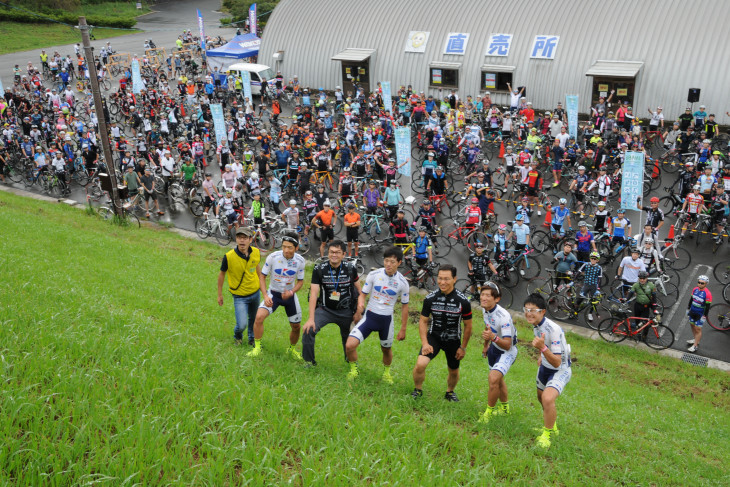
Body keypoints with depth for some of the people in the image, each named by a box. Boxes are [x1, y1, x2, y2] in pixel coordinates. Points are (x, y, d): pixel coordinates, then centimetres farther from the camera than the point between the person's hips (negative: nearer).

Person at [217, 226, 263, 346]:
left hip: (255, 293, 4)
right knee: (242, 325, -10)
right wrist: (220, 294, 2)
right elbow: (221, 274, -6)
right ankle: (237, 336, 26)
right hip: (239, 296, -4)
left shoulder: (256, 252, -12)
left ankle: (252, 339, 47)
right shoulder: (228, 256, -23)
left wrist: (261, 284, 21)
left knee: (253, 319, 19)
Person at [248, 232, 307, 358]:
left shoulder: (300, 261, -12)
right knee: (259, 317, -24)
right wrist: (265, 295, -17)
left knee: (296, 327, 7)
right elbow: (262, 276, -6)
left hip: (290, 295, 2)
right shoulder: (272, 257, -17)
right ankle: (257, 348, -6)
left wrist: (291, 292, -20)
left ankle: (292, 349, 36)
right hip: (273, 293, -2)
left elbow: (300, 281, 0)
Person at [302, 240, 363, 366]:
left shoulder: (350, 269, -7)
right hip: (325, 309, -1)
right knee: (308, 330, -20)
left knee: (348, 338, 14)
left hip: (346, 311, 1)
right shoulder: (319, 269, -12)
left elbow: (360, 290, 5)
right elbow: (314, 294, -14)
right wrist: (311, 318, -19)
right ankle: (309, 361, 2)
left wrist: (359, 311, 1)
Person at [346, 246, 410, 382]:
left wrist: (403, 329, 6)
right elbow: (363, 294, 1)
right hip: (370, 315, 0)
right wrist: (360, 302, -24)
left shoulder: (402, 282, -7)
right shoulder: (373, 275, -7)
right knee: (350, 345, -16)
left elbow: (404, 306, 4)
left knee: (386, 349, 16)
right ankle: (354, 369, 14)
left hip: (387, 319, 0)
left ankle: (387, 372, 49)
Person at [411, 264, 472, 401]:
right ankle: (417, 390, 8)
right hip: (433, 337, 0)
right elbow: (423, 321, 0)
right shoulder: (430, 298, -11)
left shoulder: (463, 301, -14)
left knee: (453, 372, 15)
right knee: (420, 364, -20)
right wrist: (424, 343, -10)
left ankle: (450, 392, 47)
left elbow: (468, 325, -2)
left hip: (453, 341, 0)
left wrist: (463, 347, 0)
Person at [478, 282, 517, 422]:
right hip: (494, 348, 8)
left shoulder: (504, 316, -34)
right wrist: (486, 345, 23)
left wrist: (493, 337, -51)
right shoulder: (485, 310, -10)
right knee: (497, 379, 24)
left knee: (494, 379, -25)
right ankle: (505, 408, 49)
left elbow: (507, 345, -34)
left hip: (507, 351, -8)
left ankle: (489, 412, -4)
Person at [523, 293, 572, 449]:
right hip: (545, 366, 9)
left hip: (560, 370, -9)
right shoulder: (535, 324, -8)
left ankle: (547, 434, -6)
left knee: (548, 399, -29)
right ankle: (552, 427, 52)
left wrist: (543, 348, -48)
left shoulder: (553, 330, -34)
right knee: (541, 397, 24)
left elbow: (557, 362, -35)